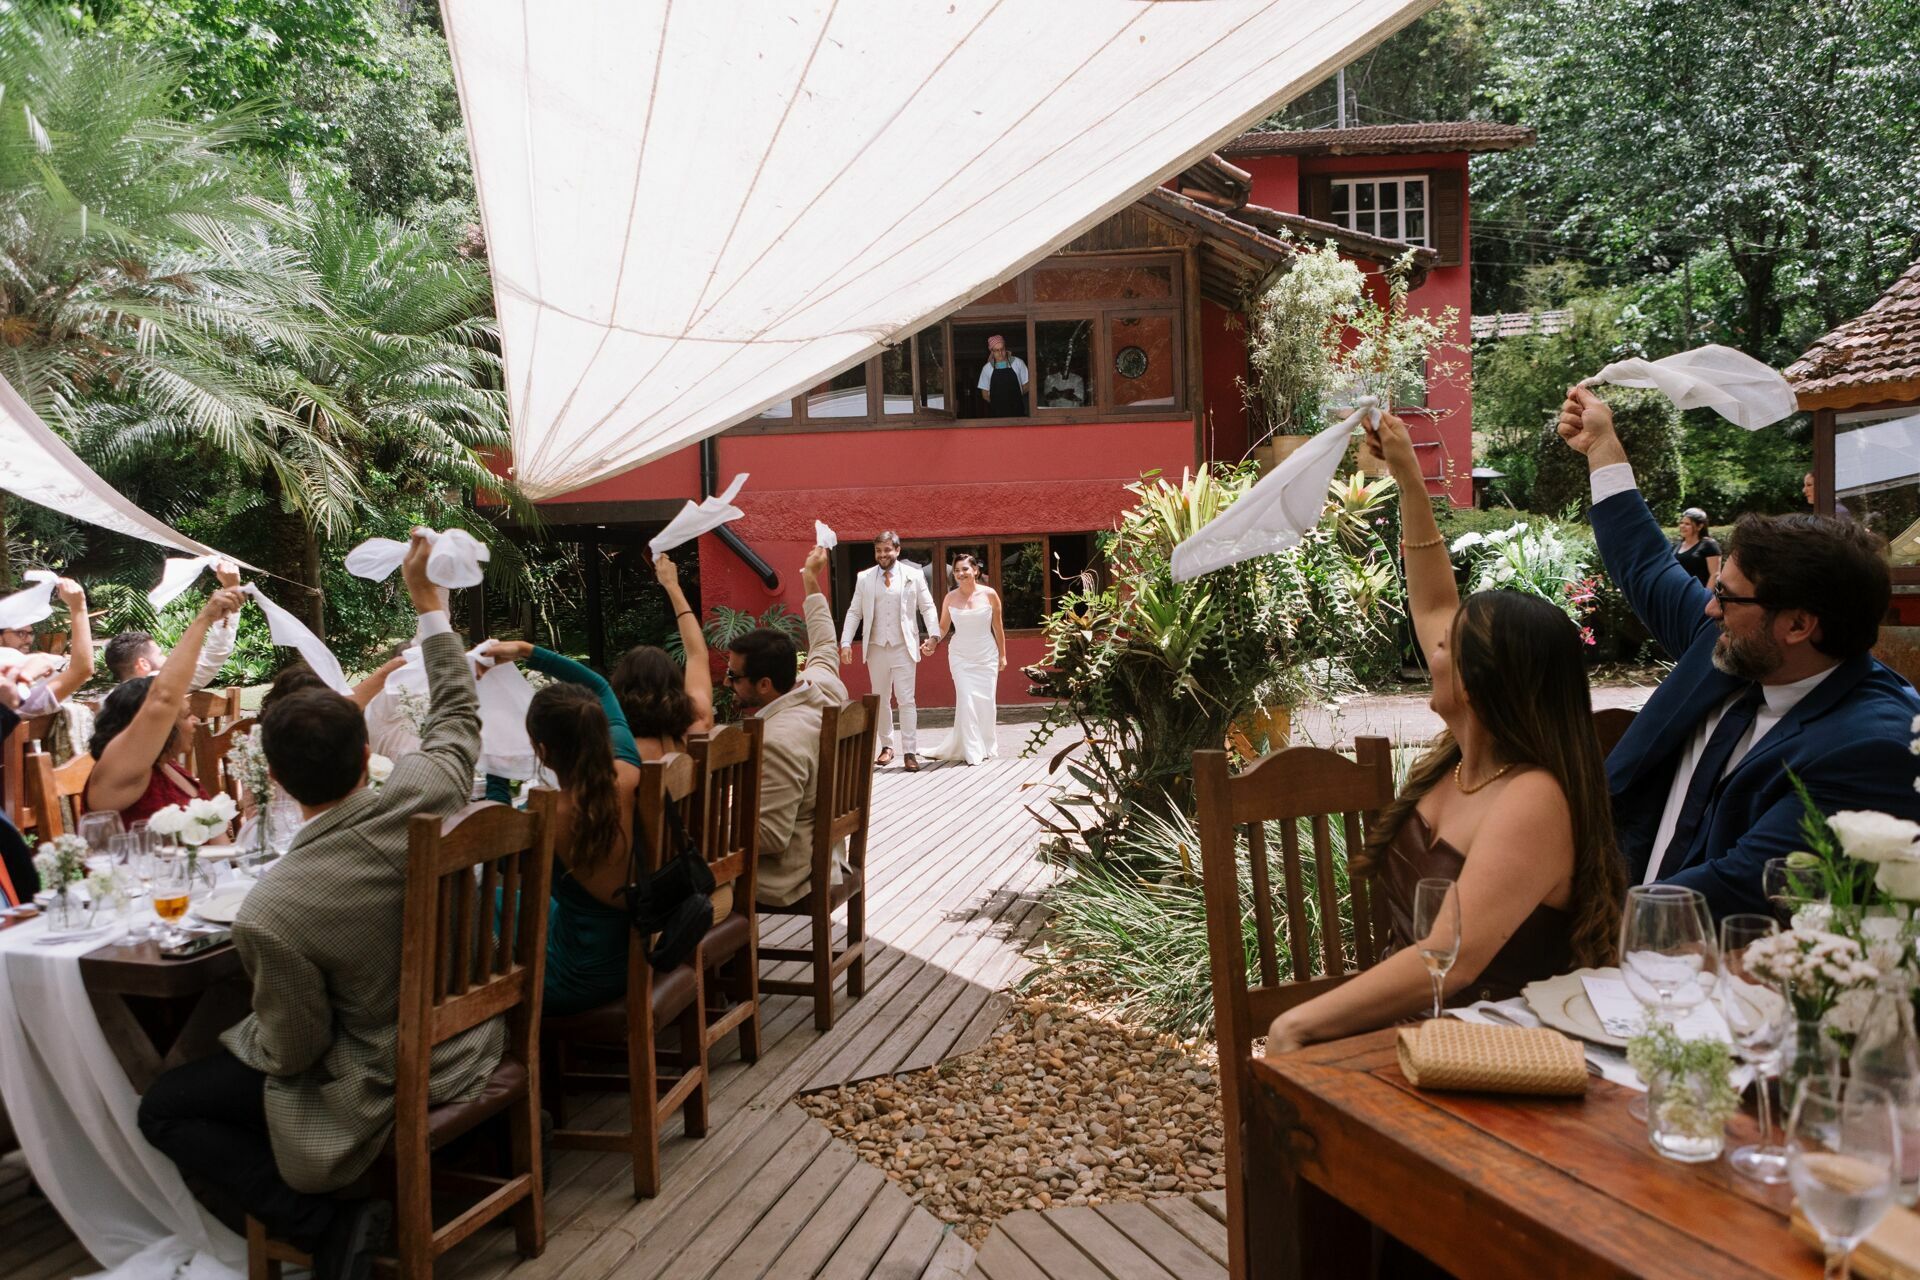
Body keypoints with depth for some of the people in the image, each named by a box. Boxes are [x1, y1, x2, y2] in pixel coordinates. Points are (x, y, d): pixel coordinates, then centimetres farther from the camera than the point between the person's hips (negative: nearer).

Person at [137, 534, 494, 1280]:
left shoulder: (272, 913, -30)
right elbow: (458, 713, 3)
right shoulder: (428, 790, -19)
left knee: (163, 1110, 11)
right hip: (471, 1050, 7)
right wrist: (430, 604, 13)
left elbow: (291, 1052, -17)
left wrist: (255, 1030, 6)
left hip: (384, 1088, -7)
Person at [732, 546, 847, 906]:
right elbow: (824, 647, 18)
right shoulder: (825, 687, -6)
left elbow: (769, 837, -28)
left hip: (786, 879, -9)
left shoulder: (778, 742, -30)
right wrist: (811, 581, 29)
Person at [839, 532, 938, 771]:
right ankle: (887, 746, 24)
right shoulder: (864, 578, 5)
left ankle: (910, 752, -1)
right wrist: (845, 642, -4)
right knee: (880, 701, 11)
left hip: (904, 648, -2)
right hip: (876, 648, 2)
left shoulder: (914, 575, 1)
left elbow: (927, 608, 2)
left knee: (906, 701, -5)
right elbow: (854, 612, 5)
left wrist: (933, 635, -11)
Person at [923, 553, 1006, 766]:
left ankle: (986, 746, 21)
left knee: (986, 701, 1)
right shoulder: (950, 598, -2)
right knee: (966, 699, -9)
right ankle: (972, 752, -1)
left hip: (987, 655, 0)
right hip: (961, 656, 0)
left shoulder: (989, 594, -4)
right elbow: (943, 628, 4)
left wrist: (1003, 655, 8)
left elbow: (998, 627, 4)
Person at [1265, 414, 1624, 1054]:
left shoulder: (1534, 803, -22)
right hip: (1405, 1023, 8)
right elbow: (1432, 607, 17)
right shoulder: (1465, 751, 4)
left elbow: (1448, 961, -30)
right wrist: (1408, 478, 17)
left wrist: (1302, 1021, -27)